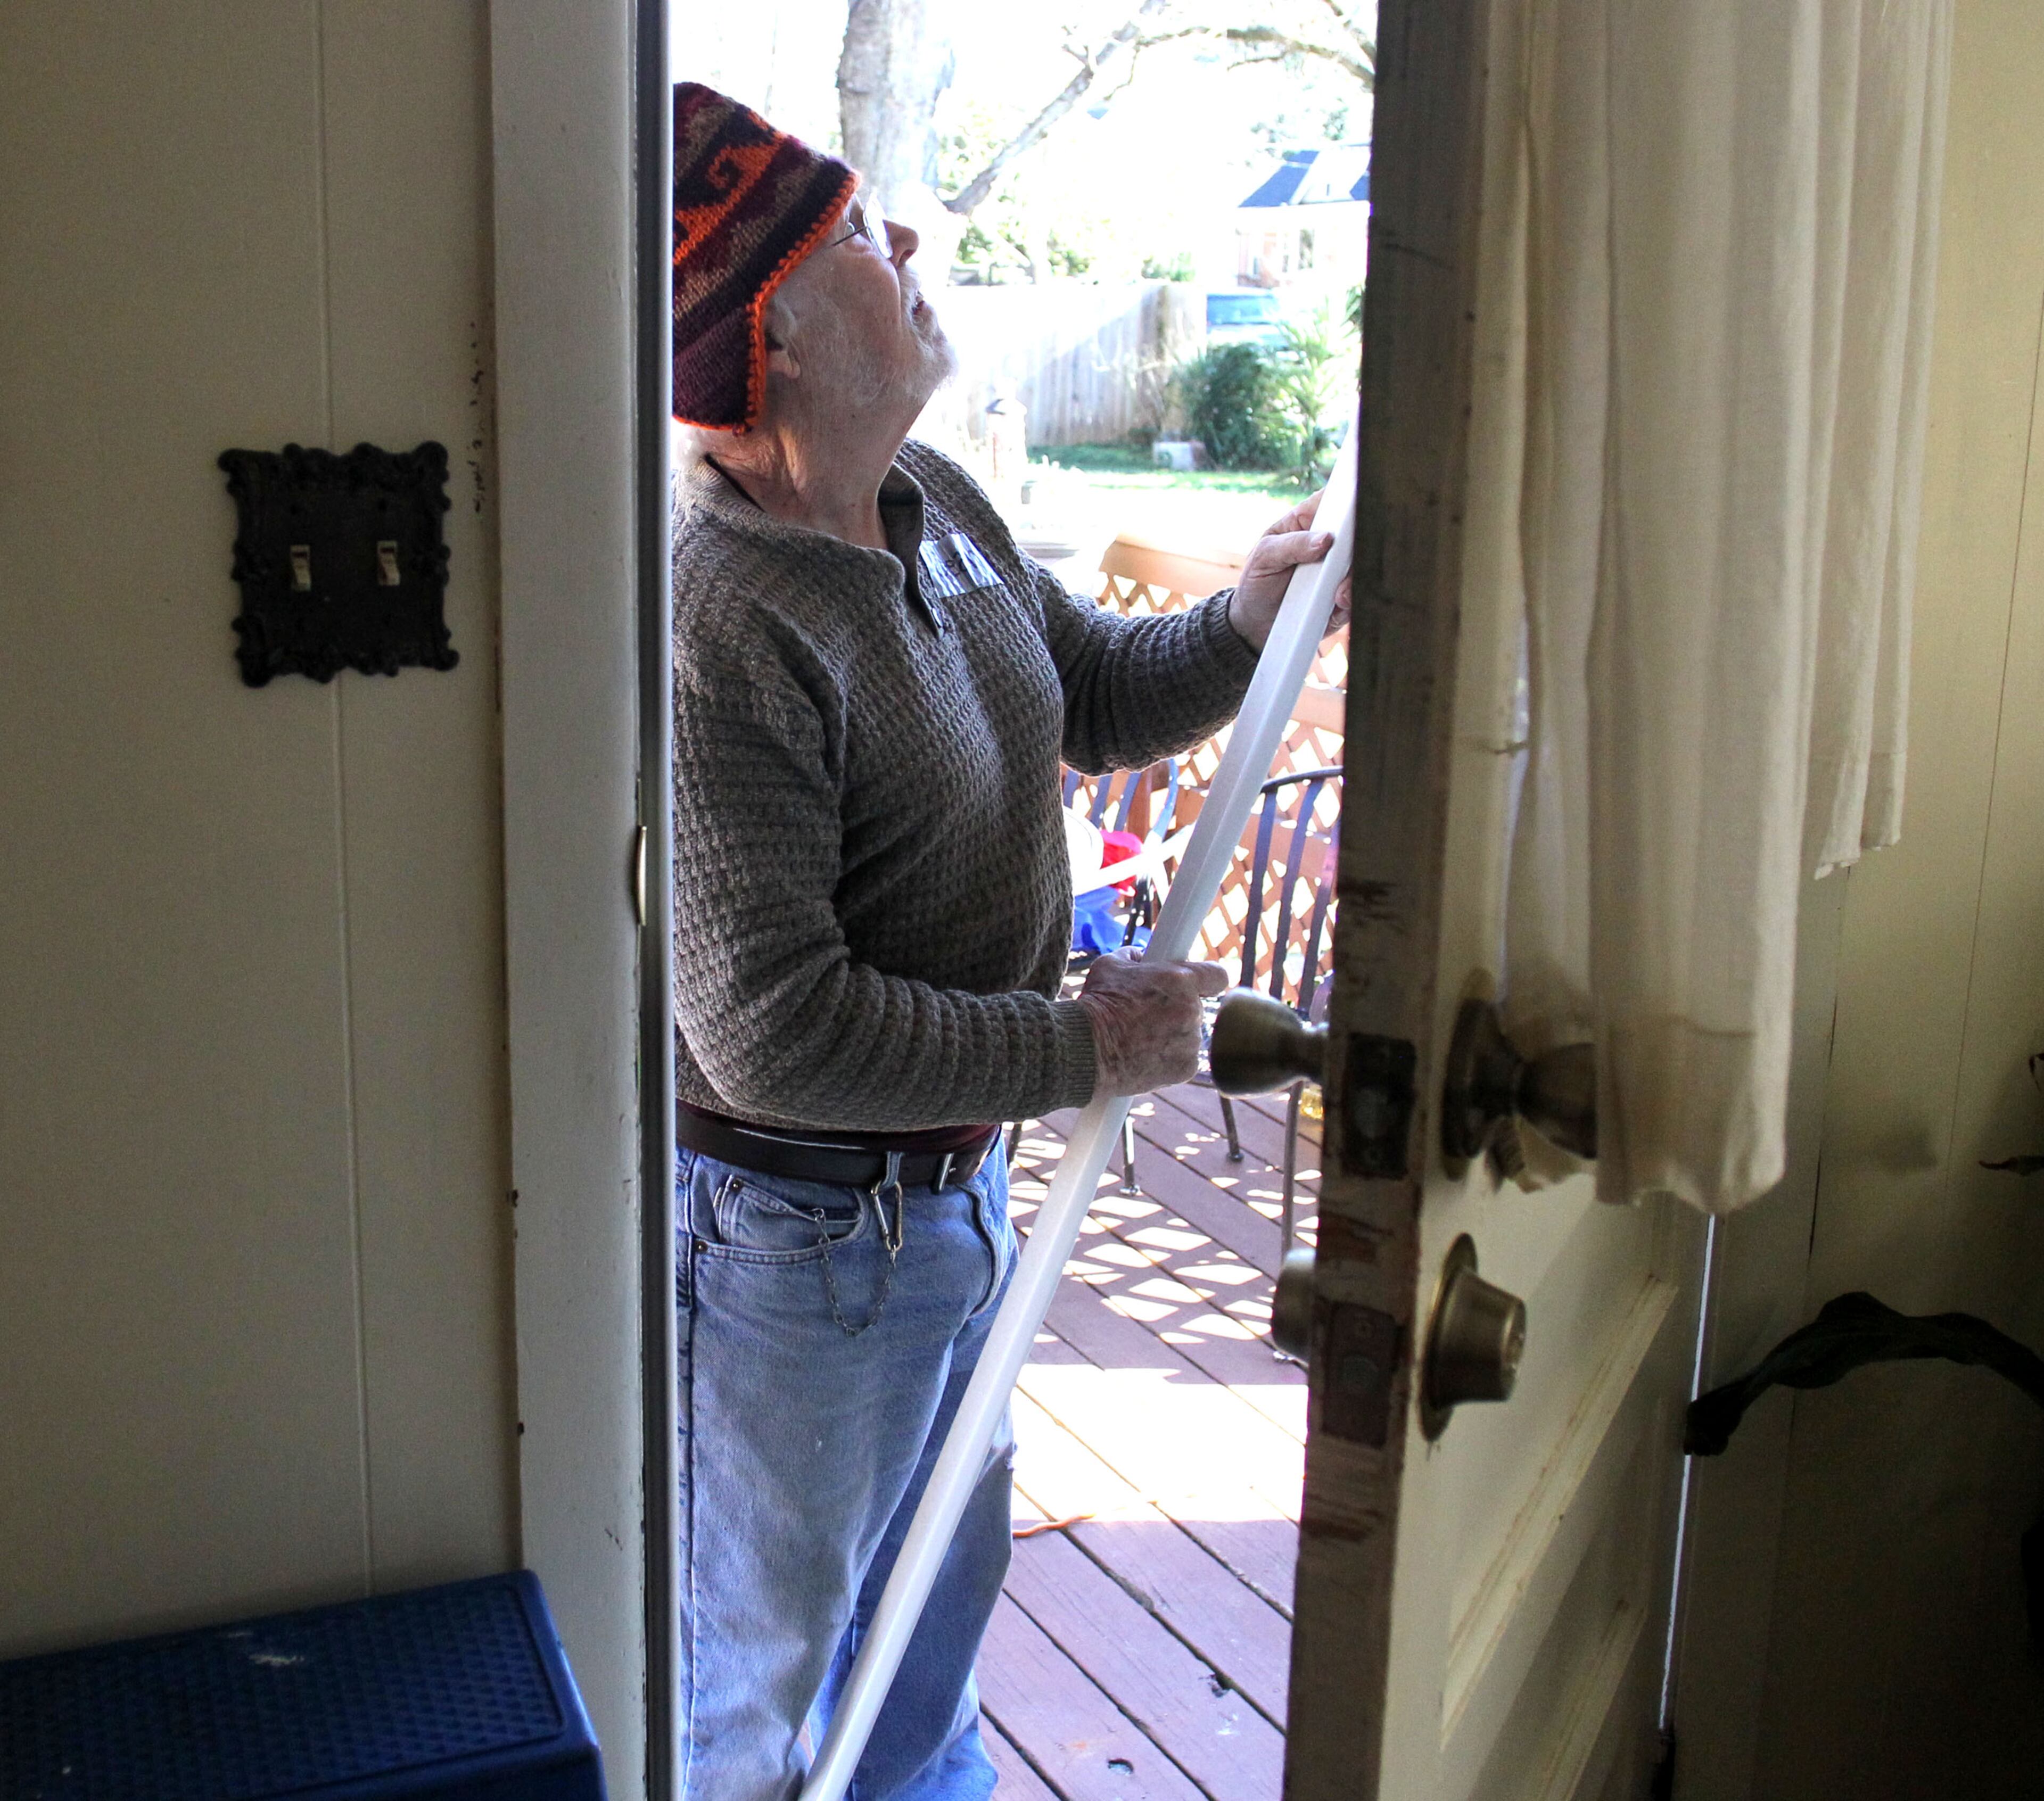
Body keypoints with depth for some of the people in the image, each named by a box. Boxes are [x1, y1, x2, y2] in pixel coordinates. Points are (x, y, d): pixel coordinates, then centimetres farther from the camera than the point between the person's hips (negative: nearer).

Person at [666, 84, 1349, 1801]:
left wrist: (1243, 622, -3)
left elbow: (1095, 693, 17)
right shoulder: (710, 631, -30)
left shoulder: (936, 503, 1)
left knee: (940, 1584, 30)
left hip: (954, 1188, 9)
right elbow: (773, 1028, -31)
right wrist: (1083, 1046, -23)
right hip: (789, 1228, -9)